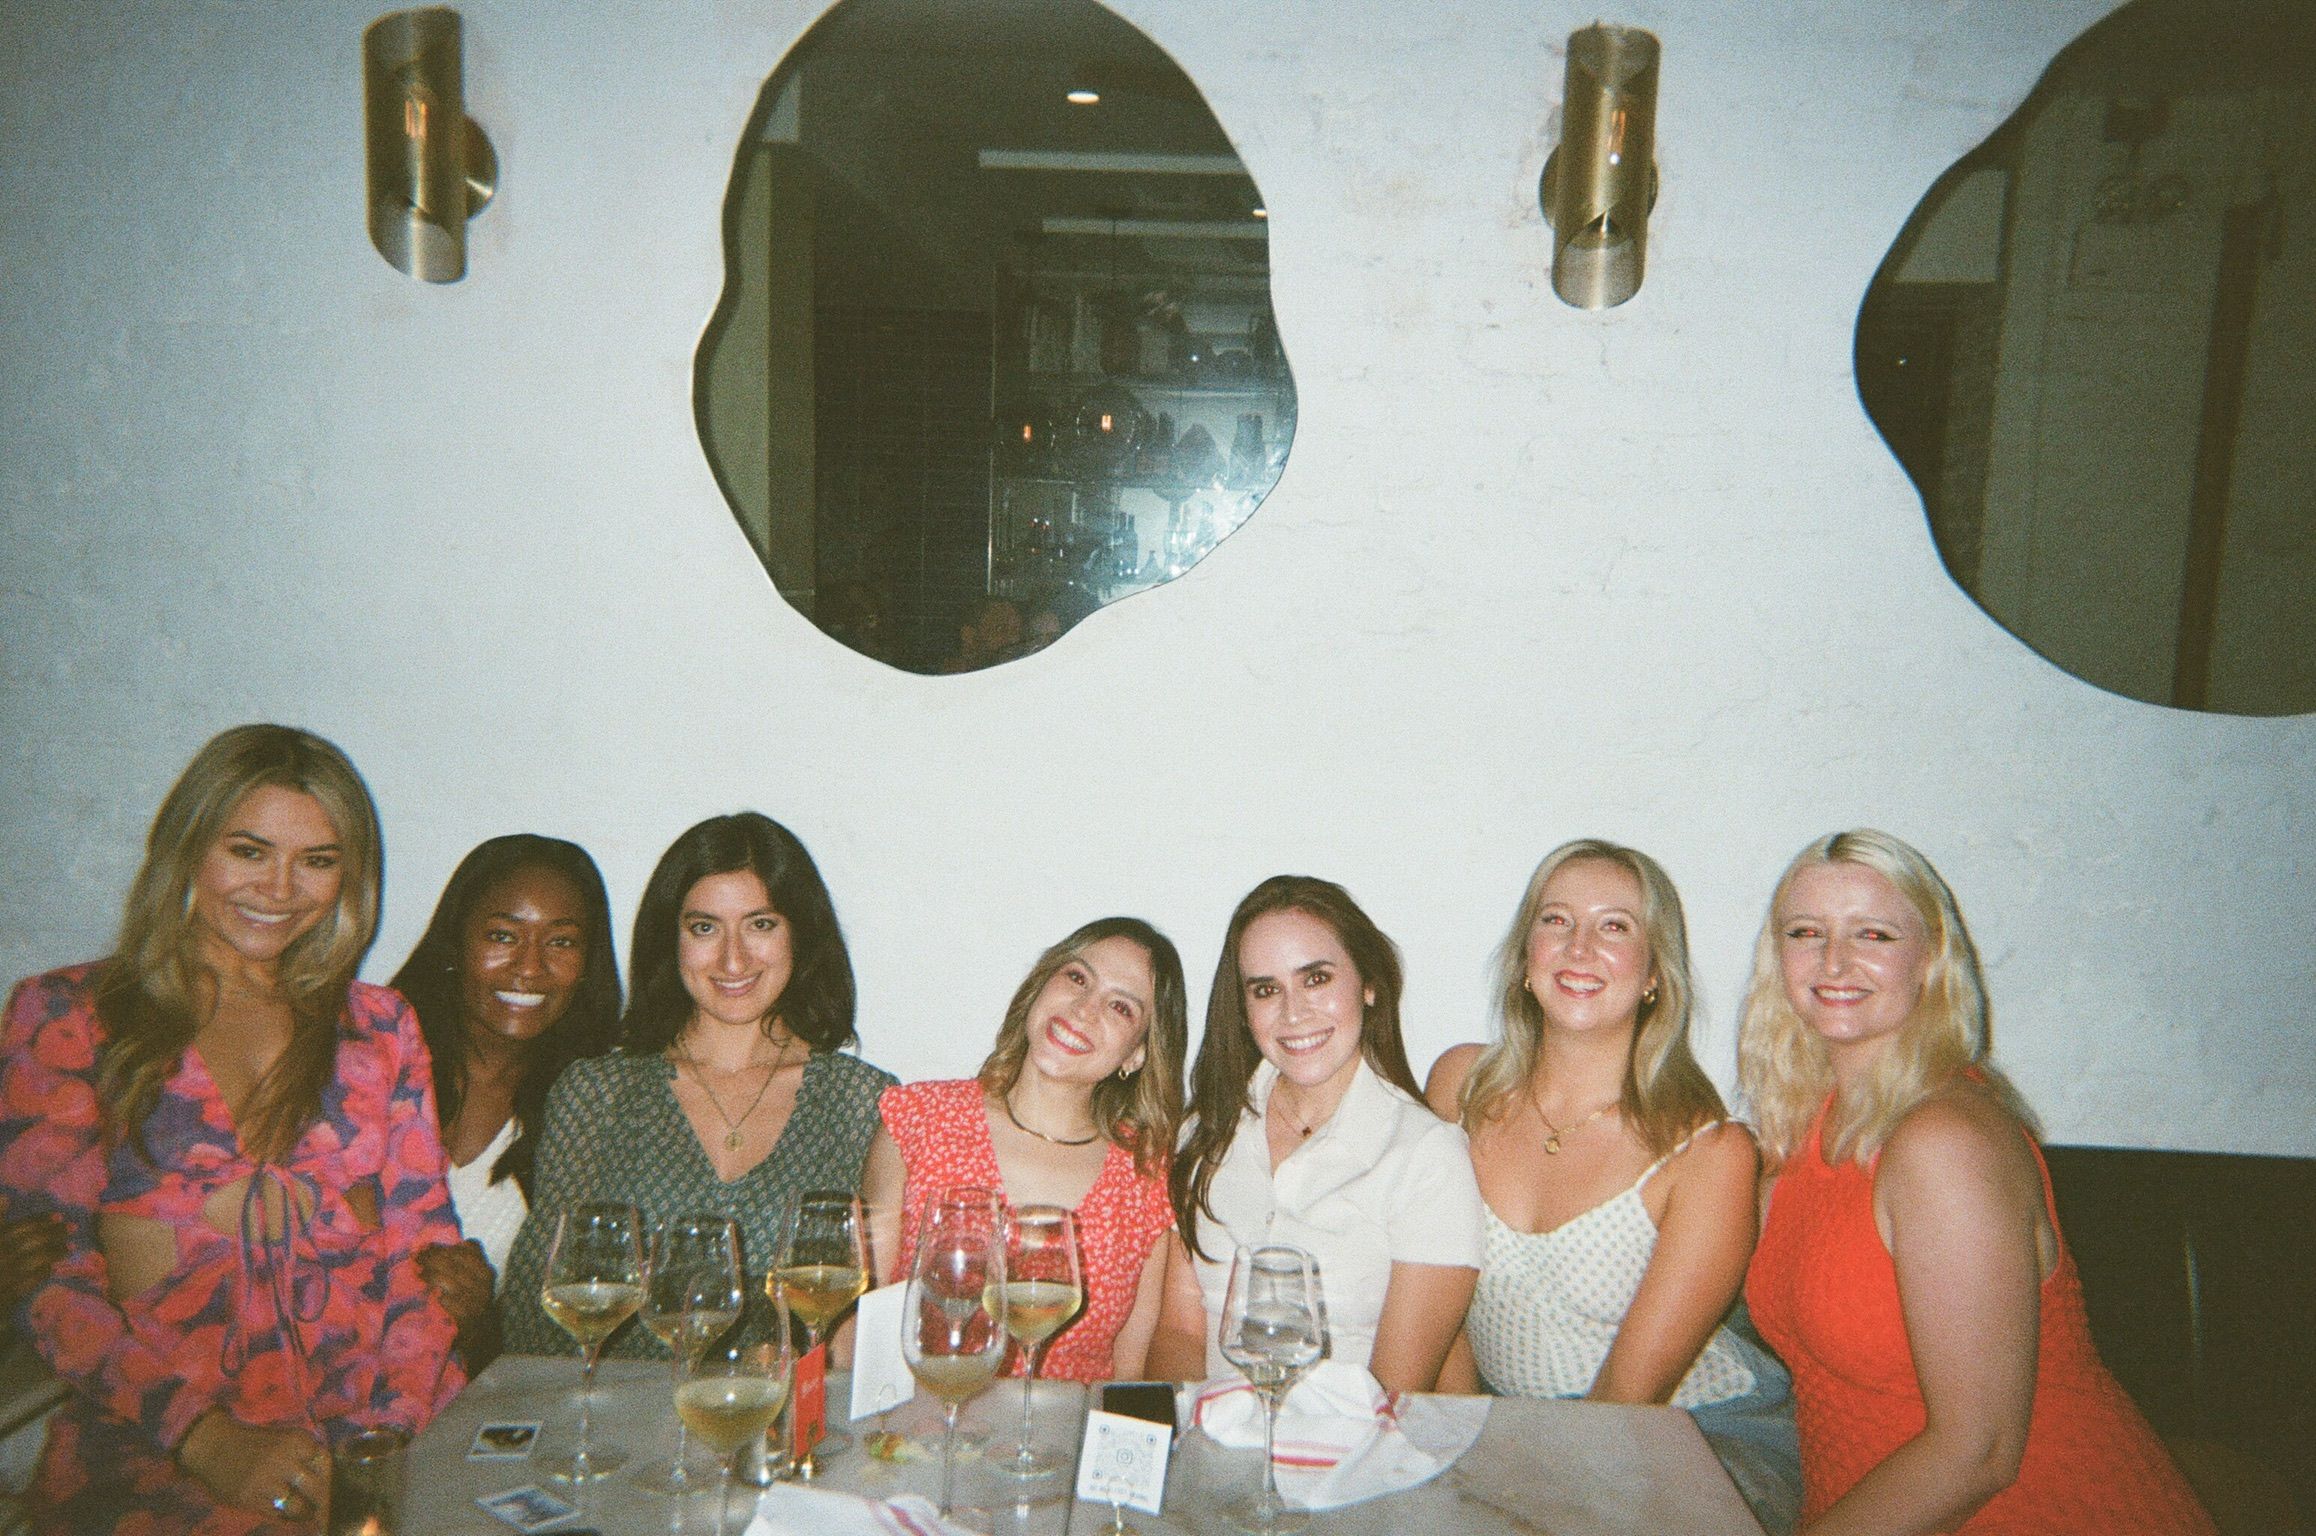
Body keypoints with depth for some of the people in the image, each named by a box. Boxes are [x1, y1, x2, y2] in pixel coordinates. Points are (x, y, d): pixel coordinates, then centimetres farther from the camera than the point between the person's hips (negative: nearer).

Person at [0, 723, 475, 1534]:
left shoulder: (377, 1027, 15)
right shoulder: (67, 1017, 8)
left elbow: (422, 1246, 9)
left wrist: (402, 1424, -8)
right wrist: (205, 1437, -12)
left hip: (369, 1433, 3)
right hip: (153, 1446, -2)